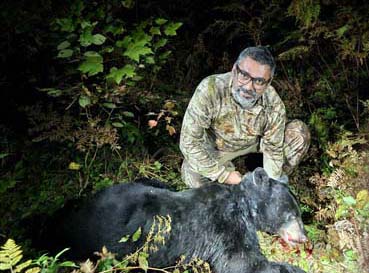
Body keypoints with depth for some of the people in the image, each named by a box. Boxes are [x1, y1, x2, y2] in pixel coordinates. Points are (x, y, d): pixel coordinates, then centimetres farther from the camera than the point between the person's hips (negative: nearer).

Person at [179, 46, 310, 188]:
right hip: (215, 146, -2)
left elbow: (273, 149, -13)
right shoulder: (210, 89, -38)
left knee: (299, 133, -16)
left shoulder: (274, 104, -29)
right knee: (194, 178, -28)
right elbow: (189, 141, -34)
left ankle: (278, 181, 8)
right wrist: (224, 175, -31)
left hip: (256, 142, 2)